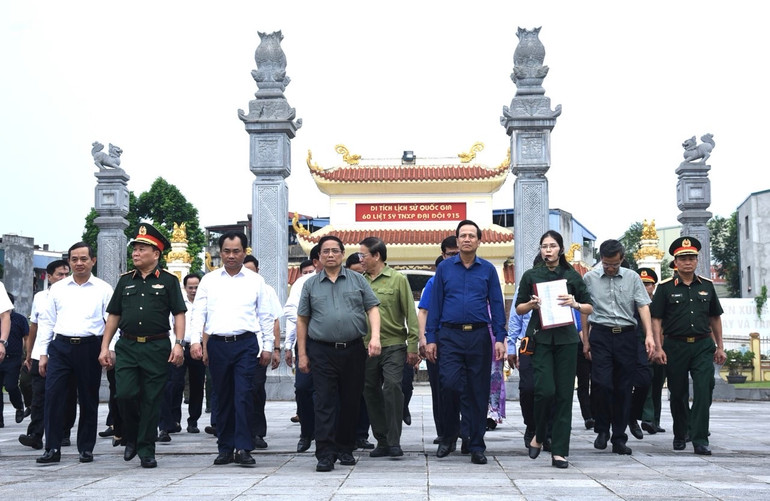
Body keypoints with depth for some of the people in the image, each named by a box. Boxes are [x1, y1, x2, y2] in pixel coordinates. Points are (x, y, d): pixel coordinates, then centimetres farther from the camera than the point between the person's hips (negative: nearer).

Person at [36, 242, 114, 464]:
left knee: (88, 400, 5)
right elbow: (47, 322, 12)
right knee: (53, 396, -7)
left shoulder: (103, 289, 5)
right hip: (60, 346, 2)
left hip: (89, 348, -1)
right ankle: (53, 448, 0)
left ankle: (86, 448, 16)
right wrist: (43, 353, 7)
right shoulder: (57, 288, 12)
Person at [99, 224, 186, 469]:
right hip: (127, 347, 3)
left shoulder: (168, 281, 4)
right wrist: (105, 347, 9)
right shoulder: (125, 281, 14)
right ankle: (131, 438, 16)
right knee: (125, 394, -9)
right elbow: (114, 316, 15)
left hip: (157, 348, -2)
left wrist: (178, 344, -12)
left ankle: (146, 450, 10)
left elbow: (179, 314, 1)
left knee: (151, 400, 1)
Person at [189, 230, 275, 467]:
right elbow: (198, 312, 8)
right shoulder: (209, 280, 11)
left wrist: (268, 347, 6)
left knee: (244, 395, -9)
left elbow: (265, 316, 10)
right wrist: (196, 340, -5)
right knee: (222, 398, 7)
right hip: (217, 344, 2)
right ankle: (225, 448, 15)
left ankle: (243, 448, -6)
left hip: (246, 343, -2)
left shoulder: (256, 281, 8)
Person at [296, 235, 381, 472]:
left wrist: (375, 337, -11)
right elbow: (302, 320, 10)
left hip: (353, 350, 1)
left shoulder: (357, 280, 9)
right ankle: (325, 454, -5)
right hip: (322, 352, -1)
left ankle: (345, 449, 20)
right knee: (325, 403, -5)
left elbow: (372, 308, 5)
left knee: (351, 402, 7)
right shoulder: (311, 284, 9)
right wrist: (302, 354, 4)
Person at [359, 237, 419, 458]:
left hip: (393, 345, -4)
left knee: (392, 386, -15)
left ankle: (394, 441, -7)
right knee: (371, 392, 7)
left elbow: (410, 314, -1)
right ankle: (382, 441, 18)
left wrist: (413, 346, -6)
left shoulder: (398, 279, 1)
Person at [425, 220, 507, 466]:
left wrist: (499, 338, -2)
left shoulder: (488, 269, 8)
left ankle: (476, 446, 12)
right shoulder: (444, 268, 7)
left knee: (478, 391, 3)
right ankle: (449, 436, 11)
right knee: (449, 384, -12)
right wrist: (431, 338, 1)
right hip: (450, 336, -1)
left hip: (479, 336, 1)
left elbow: (496, 305, 6)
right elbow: (435, 304, 7)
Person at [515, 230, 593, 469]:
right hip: (540, 337, -1)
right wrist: (531, 304, -10)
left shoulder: (571, 276, 9)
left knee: (564, 394, -1)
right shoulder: (531, 276, 7)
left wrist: (574, 304, -10)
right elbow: (518, 308, 11)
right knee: (545, 390, -15)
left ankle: (559, 451, 5)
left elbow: (590, 308, 10)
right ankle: (538, 436, 13)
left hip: (566, 338, 1)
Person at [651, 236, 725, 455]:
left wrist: (720, 346, 13)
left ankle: (700, 440, -8)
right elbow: (656, 319, -2)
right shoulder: (665, 287, 0)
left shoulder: (706, 286, 9)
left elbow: (715, 317, 16)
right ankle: (679, 435, 26)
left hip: (703, 346, 2)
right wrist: (658, 348, -11)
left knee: (703, 391, -9)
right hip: (675, 346, -1)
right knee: (678, 394, 9)